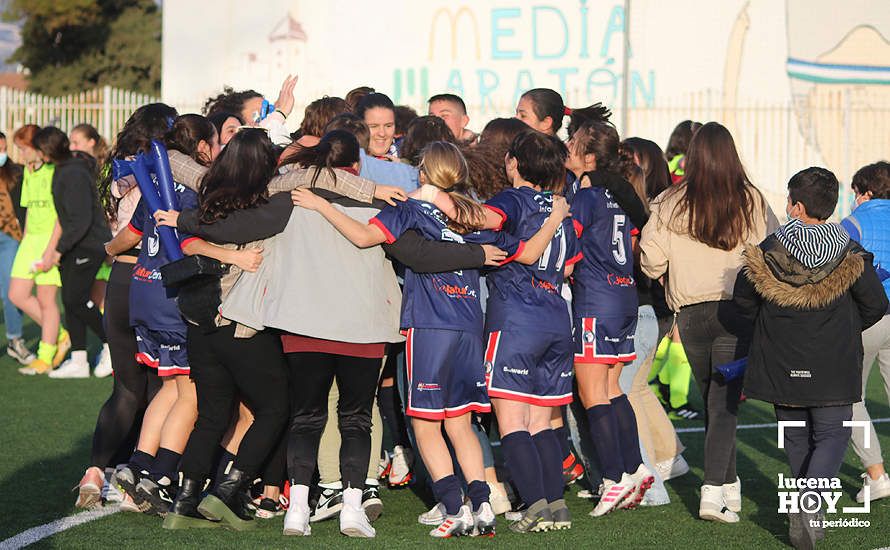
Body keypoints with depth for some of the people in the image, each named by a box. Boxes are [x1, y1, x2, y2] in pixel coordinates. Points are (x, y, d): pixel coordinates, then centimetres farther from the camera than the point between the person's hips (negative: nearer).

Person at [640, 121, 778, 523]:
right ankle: (714, 492, -17)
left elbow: (650, 261, -3)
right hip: (739, 308, -1)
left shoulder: (670, 204, -3)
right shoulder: (752, 202, -4)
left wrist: (662, 276, 18)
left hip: (691, 313, 2)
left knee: (713, 399, 17)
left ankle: (730, 488, 25)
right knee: (725, 403, -3)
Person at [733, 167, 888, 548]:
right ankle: (808, 503, -18)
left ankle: (804, 513, 22)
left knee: (796, 436, 17)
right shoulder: (850, 256, -9)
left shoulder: (769, 252, -8)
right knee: (831, 435, 4)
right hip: (832, 368, -2)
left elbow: (743, 300, 2)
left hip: (780, 365, 2)